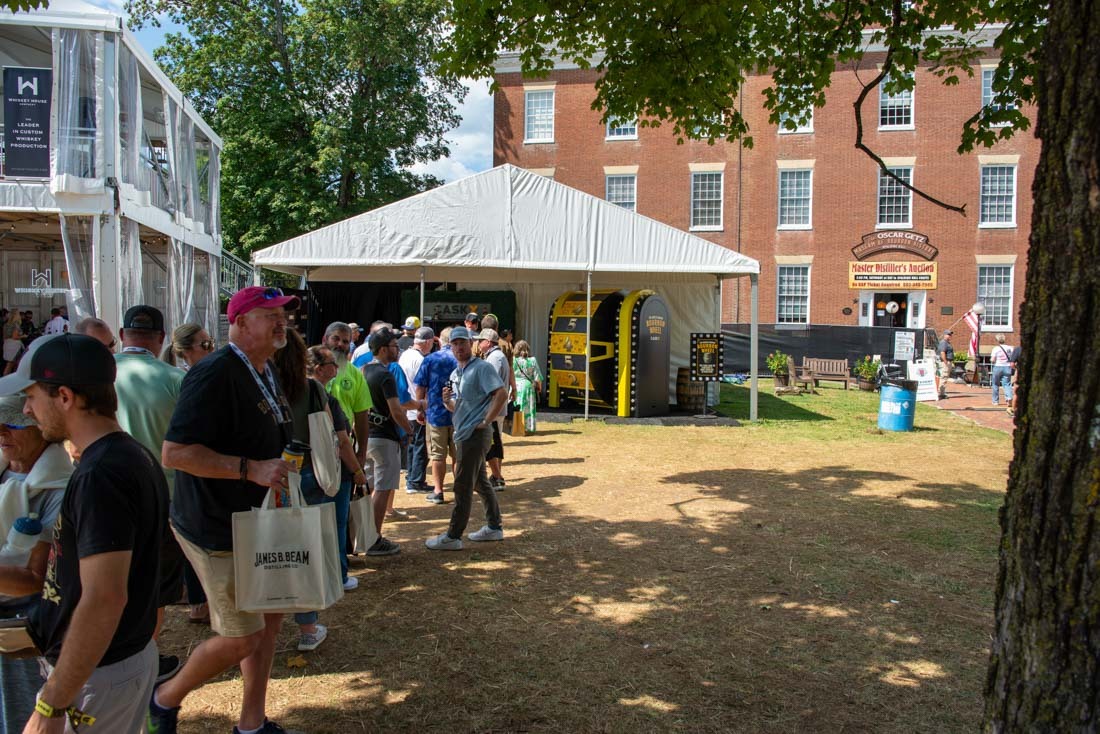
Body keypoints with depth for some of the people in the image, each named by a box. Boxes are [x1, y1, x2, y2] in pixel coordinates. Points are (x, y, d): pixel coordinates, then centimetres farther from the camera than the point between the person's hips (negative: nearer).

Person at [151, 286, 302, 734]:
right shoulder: (215, 374, -22)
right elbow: (175, 453, -28)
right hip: (218, 532, -9)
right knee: (242, 637, 0)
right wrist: (250, 469, -32)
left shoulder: (266, 373, 9)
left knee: (269, 618, 15)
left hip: (256, 523, 9)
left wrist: (279, 471, 11)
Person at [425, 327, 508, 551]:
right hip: (464, 434, 9)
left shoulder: (482, 367, -10)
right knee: (481, 482, 16)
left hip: (475, 433, -9)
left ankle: (453, 536, -1)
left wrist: (486, 421, -19)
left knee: (463, 485, -6)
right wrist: (447, 401, 0)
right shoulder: (455, 374, 16)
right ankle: (494, 527, 27)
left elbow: (502, 393, -21)